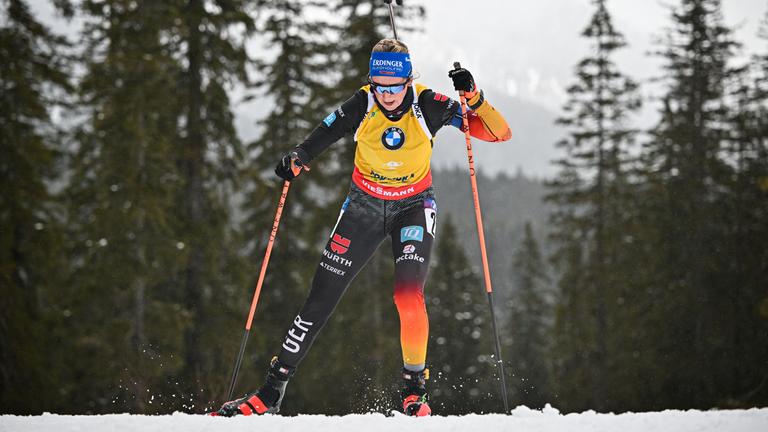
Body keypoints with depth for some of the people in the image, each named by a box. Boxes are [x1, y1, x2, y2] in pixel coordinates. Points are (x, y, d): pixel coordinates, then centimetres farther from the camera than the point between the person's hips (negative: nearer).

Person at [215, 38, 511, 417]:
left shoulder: (428, 106, -22)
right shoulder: (362, 106, -19)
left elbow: (500, 133, -24)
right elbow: (323, 135, -18)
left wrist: (474, 98, -40)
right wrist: (296, 159, -39)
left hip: (414, 207, -1)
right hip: (364, 206, 1)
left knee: (408, 295, -25)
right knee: (320, 300, 0)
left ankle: (415, 388, -6)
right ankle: (271, 391, 10)